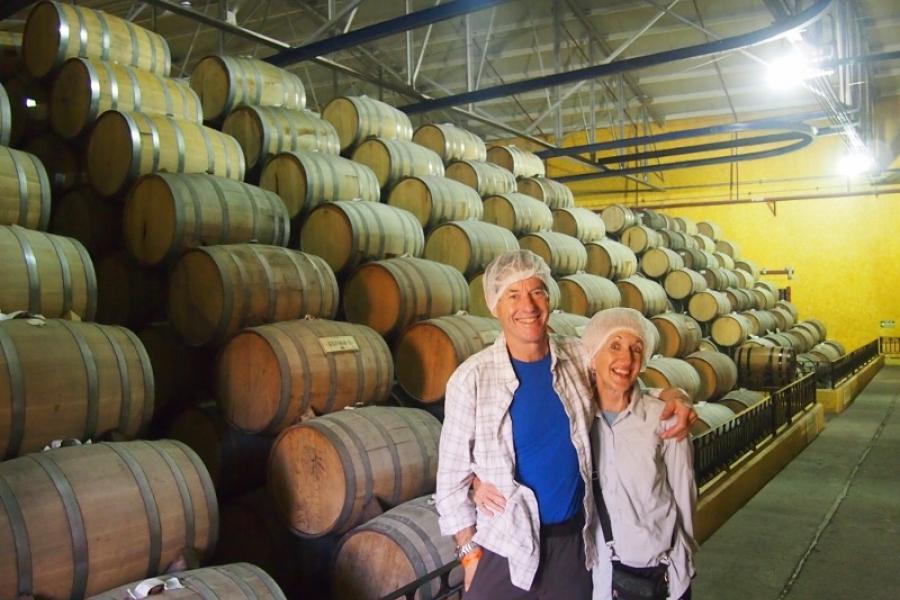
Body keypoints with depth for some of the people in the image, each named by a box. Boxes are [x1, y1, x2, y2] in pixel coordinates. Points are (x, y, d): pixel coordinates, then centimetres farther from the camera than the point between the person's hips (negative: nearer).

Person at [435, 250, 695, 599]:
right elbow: (452, 476, -7)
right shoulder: (471, 379, -15)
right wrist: (469, 551, -6)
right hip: (502, 549, -3)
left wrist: (669, 397, -6)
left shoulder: (578, 358, -5)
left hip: (573, 540, 3)